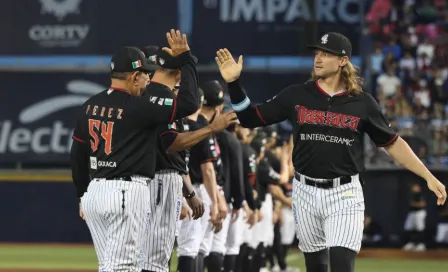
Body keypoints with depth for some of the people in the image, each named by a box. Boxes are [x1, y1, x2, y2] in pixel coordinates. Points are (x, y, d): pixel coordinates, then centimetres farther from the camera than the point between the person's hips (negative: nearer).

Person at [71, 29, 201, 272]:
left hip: (95, 191, 8)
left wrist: (83, 195, 24)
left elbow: (77, 155, 15)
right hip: (128, 192, -8)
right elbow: (189, 104, -13)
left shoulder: (90, 106, 10)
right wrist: (184, 59, -5)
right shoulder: (138, 107, -12)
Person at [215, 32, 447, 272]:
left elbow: (392, 143, 6)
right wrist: (233, 83, -10)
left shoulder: (362, 103, -2)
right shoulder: (296, 96, 1)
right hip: (306, 193, 3)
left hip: (344, 195, -2)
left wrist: (429, 177, 0)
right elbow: (251, 119, 4)